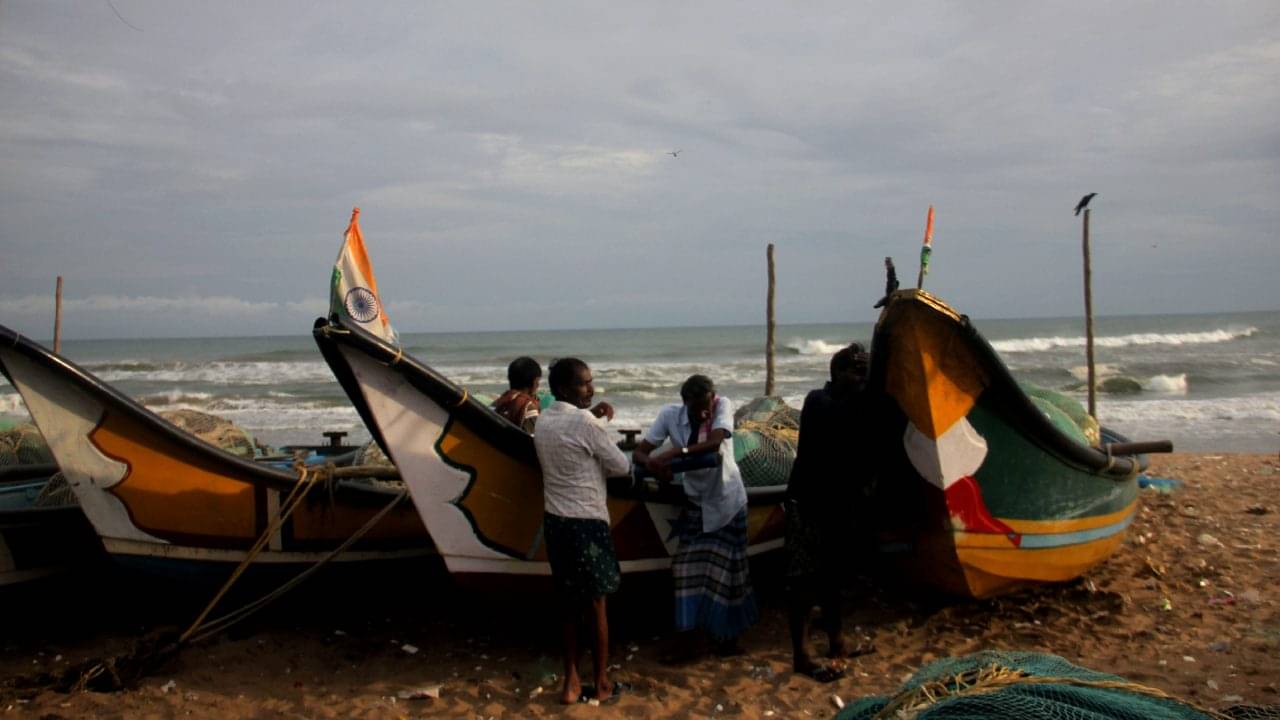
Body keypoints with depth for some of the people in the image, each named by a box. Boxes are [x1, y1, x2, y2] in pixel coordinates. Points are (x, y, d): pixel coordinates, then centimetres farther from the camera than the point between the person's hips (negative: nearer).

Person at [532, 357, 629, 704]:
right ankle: (602, 683, 21)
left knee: (569, 604, 17)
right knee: (596, 606, 9)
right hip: (586, 522, -7)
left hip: (554, 520, 7)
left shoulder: (543, 421, 4)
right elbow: (621, 467, -10)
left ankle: (571, 681, 23)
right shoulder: (585, 423, -18)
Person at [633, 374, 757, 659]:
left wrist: (673, 452, -37)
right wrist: (653, 463, -34)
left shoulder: (723, 406, -17)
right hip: (695, 501, 2)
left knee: (724, 568, 3)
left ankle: (727, 633, 21)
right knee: (688, 567, 0)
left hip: (727, 500, -2)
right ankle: (687, 636, 9)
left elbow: (714, 443, -32)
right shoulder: (670, 414, -13)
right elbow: (639, 452, -11)